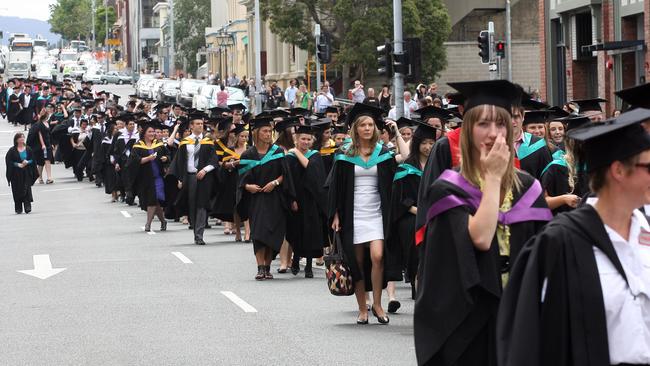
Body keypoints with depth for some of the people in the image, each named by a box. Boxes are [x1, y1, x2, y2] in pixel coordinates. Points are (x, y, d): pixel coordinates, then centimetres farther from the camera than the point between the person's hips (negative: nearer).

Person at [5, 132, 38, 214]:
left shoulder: (28, 149, 5)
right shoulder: (12, 150, -1)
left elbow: (32, 160, 6)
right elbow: (8, 161, -5)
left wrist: (27, 162, -15)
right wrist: (17, 164, -17)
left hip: (26, 173, 1)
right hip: (16, 174, -1)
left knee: (27, 189, -8)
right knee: (17, 191, 3)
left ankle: (27, 207, -9)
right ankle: (18, 208, 12)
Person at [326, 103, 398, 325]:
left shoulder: (383, 153, 6)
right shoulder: (345, 155, 3)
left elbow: (391, 184, 8)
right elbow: (335, 186, 4)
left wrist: (390, 213, 1)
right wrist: (335, 214, -3)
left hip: (376, 213, 0)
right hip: (353, 213, 0)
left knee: (377, 256, -17)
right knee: (357, 261, 2)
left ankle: (377, 304, -4)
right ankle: (362, 309, 10)